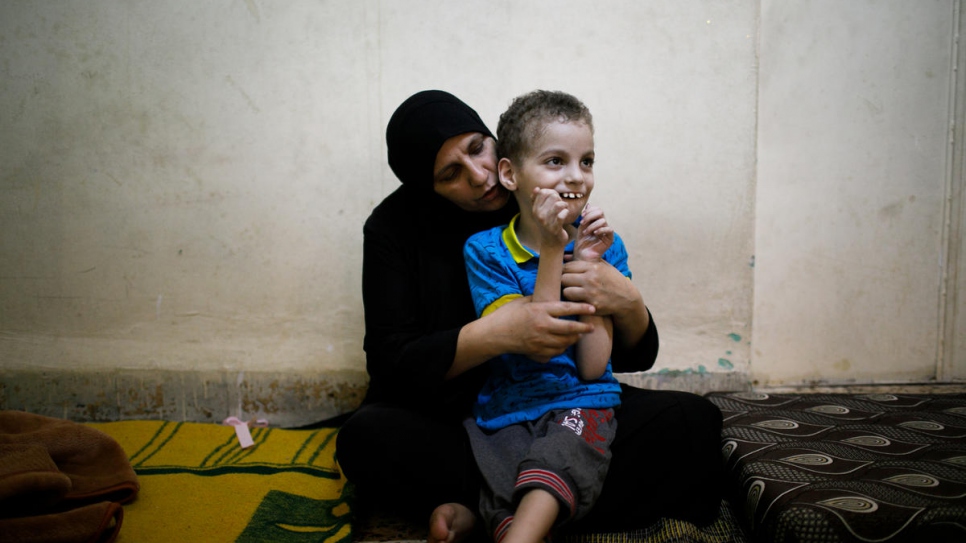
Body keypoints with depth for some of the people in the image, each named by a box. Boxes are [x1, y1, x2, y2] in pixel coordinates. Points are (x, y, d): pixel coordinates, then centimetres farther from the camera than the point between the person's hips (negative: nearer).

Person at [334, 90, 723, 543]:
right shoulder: (395, 228, -5)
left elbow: (636, 357, 0)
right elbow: (389, 364, -15)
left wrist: (628, 304, -25)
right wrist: (496, 334, -30)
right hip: (447, 422, -2)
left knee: (693, 421, -20)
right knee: (365, 437, -32)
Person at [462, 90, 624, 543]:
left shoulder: (605, 246, 2)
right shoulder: (485, 251, -2)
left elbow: (591, 366, -3)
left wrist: (589, 267, -11)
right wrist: (552, 252, -15)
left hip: (580, 404, 0)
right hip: (506, 411, 0)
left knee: (554, 461, -33)